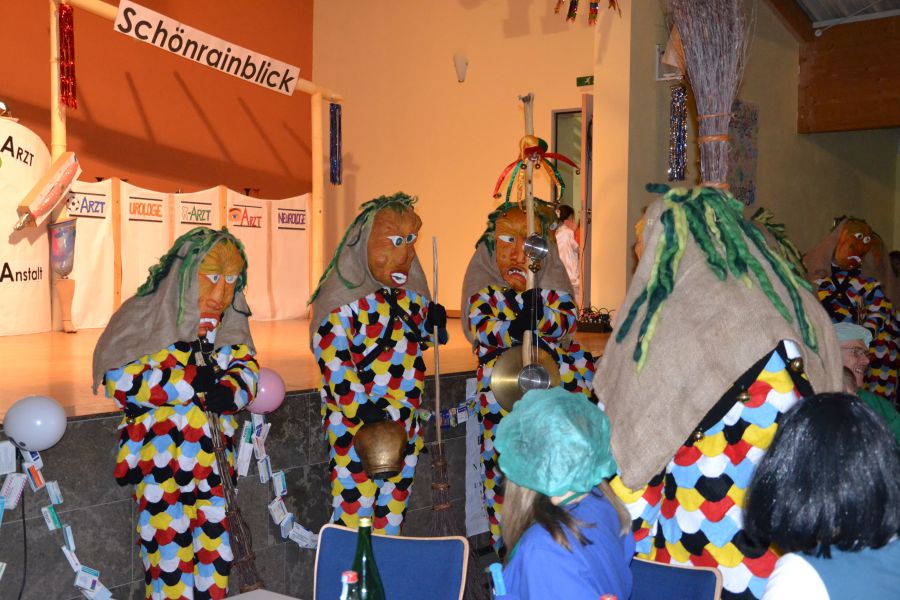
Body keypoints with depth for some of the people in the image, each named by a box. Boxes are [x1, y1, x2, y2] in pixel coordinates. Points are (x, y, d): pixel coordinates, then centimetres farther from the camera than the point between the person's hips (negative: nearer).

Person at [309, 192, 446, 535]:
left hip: (405, 424, 7)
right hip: (355, 427, -7)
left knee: (393, 508, 16)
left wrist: (433, 325, 1)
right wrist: (362, 410, -24)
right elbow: (333, 360, -19)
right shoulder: (343, 301, -13)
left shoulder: (414, 301, 10)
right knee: (355, 507, 0)